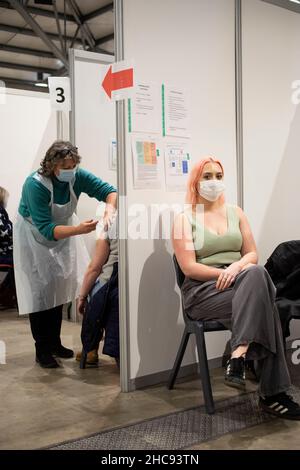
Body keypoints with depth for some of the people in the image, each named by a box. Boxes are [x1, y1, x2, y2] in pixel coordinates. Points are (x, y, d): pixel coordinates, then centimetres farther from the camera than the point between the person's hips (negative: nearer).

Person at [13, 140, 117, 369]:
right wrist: (79, 229, -51)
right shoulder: (35, 185, -34)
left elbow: (109, 191, -17)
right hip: (34, 236, -5)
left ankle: (55, 343, 24)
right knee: (40, 291, -6)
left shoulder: (78, 176, -22)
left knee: (58, 288, 9)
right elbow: (46, 229, -38)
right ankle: (42, 350, 6)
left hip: (64, 227, 5)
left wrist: (109, 209, -39)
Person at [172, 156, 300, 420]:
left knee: (256, 274, -34)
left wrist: (237, 267, -13)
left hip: (242, 283, 4)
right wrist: (224, 273, -19)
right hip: (203, 290, -4)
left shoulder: (236, 213, 16)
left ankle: (238, 357, -36)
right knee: (262, 306, -31)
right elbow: (189, 268, -7)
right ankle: (272, 393, -28)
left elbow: (252, 254, 10)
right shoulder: (185, 218, 3)